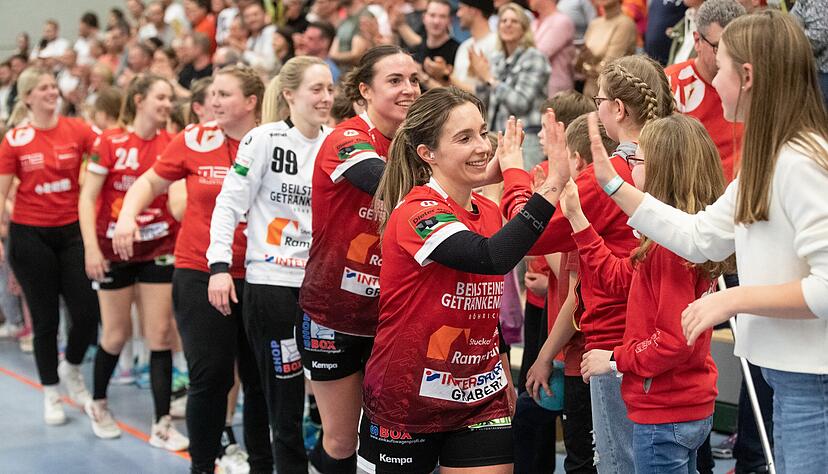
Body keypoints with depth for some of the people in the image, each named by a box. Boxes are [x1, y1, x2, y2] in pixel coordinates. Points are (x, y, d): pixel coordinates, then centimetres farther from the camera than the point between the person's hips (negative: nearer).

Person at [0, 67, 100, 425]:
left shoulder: (76, 130, -1)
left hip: (71, 230, 2)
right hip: (31, 234, -2)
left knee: (88, 312, -4)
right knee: (45, 318, 4)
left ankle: (71, 368, 26)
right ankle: (51, 393, 19)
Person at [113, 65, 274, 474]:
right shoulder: (194, 141, 0)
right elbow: (151, 182, 12)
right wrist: (127, 215, -5)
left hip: (257, 278, 1)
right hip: (199, 274, 0)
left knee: (261, 378, 7)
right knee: (210, 375, -4)